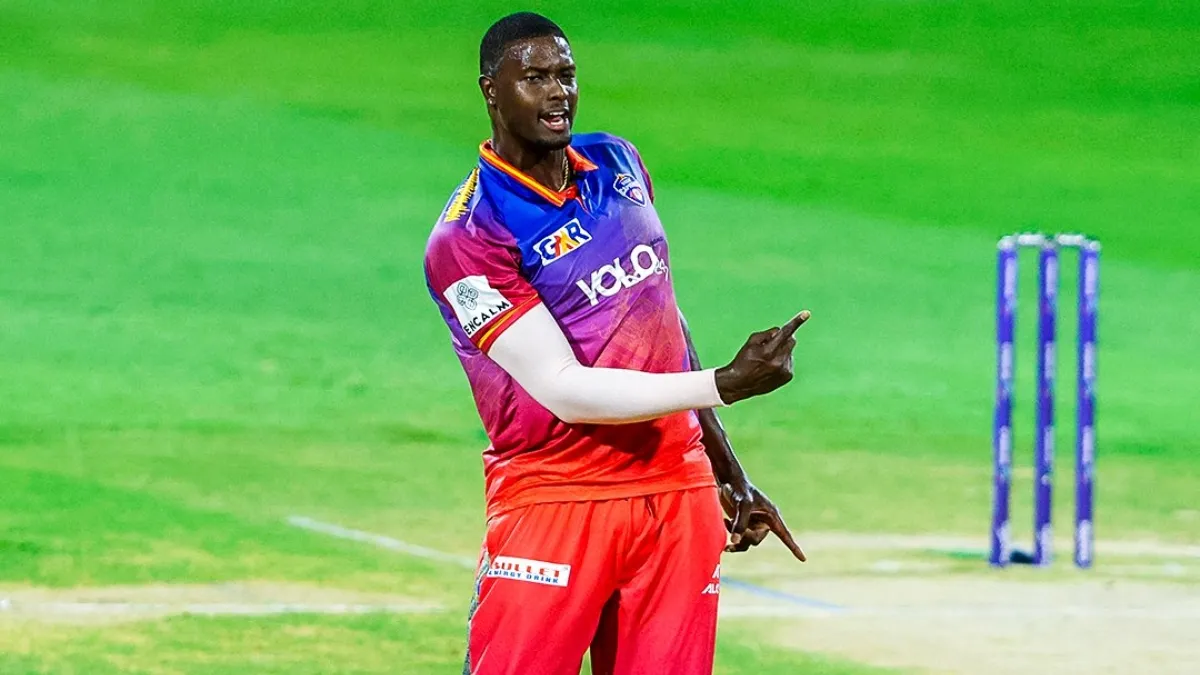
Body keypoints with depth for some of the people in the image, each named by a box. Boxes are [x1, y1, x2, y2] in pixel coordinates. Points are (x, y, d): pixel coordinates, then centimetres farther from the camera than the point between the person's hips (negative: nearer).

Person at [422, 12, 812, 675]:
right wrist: (726, 384, -23)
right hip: (554, 497, -6)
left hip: (681, 495, 6)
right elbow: (564, 389, -17)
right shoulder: (467, 238, -11)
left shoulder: (617, 164, 12)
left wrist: (730, 473, 22)